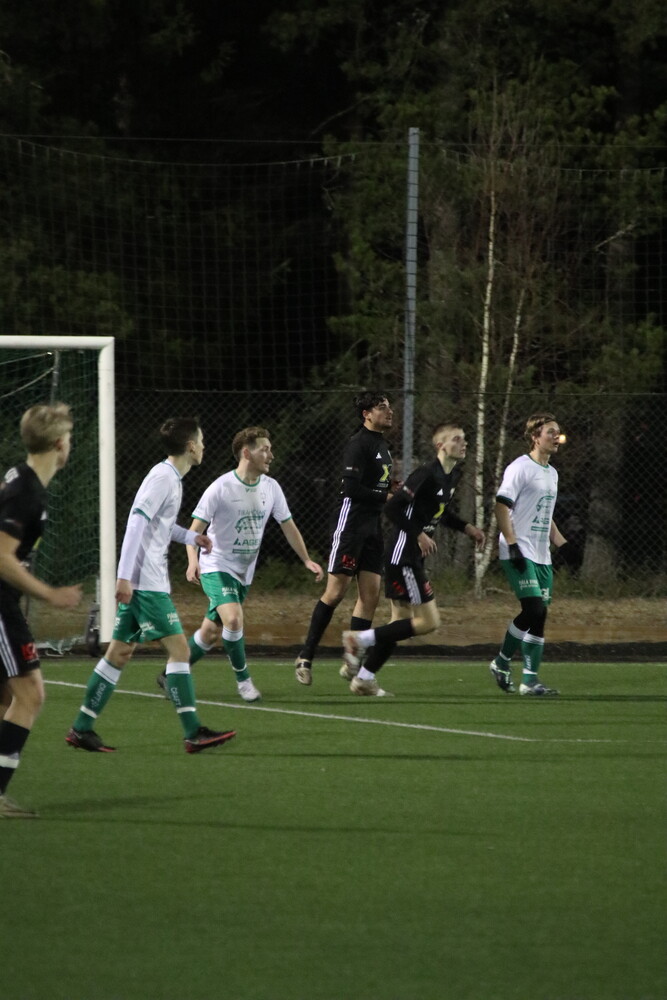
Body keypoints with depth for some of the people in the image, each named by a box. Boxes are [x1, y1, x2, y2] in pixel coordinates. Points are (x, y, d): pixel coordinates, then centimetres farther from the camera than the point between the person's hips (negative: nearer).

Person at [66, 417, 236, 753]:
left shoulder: (172, 478, 17)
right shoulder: (163, 478, -14)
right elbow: (136, 523, -21)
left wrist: (191, 537, 25)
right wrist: (124, 577, -26)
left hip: (139, 582, 10)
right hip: (146, 583, -10)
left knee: (119, 653, 10)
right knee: (178, 647, -10)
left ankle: (82, 729, 12)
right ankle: (193, 732, -12)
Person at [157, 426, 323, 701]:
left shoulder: (271, 487, 1)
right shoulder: (221, 488, -16)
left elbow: (288, 526, 12)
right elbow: (195, 528, -15)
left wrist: (307, 560, 7)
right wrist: (193, 561, -31)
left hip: (243, 573, 6)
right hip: (216, 567, -6)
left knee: (211, 632, 8)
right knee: (233, 618, -27)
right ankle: (243, 680, -11)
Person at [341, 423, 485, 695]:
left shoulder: (452, 476, 11)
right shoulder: (427, 474, -19)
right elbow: (393, 507, -21)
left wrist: (466, 527, 14)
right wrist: (419, 535, -22)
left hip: (414, 557, 10)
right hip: (402, 553, -10)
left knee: (402, 623, 11)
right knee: (429, 621, -10)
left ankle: (364, 679, 17)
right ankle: (361, 640, -4)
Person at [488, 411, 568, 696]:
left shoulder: (551, 473, 18)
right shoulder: (521, 468, -8)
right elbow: (501, 507, -13)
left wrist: (563, 545, 18)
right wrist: (513, 545, -20)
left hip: (542, 556, 8)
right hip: (519, 554, -8)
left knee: (539, 614, 4)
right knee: (533, 609, -17)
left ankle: (530, 680, 8)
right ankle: (502, 662, -2)